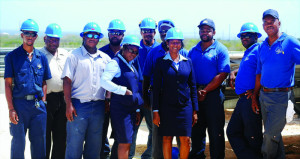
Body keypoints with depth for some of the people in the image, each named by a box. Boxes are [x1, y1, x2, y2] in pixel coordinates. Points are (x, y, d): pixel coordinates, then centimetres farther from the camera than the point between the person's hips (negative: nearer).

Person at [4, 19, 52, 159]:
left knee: (39, 142, 8)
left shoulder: (41, 57, 10)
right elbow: (8, 84, -2)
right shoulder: (12, 56, 1)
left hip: (38, 104, 3)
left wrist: (42, 102, 3)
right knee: (18, 142, 3)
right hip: (19, 103, -3)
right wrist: (11, 108, -9)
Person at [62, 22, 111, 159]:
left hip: (98, 106, 4)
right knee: (74, 144, -3)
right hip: (79, 105, -4)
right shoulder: (75, 55, 0)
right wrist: (69, 105, -11)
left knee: (95, 145, 10)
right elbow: (67, 81, -4)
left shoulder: (105, 58, 13)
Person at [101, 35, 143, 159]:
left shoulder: (130, 65, 17)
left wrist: (136, 111, 20)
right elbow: (104, 81, -24)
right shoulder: (115, 63, -10)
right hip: (120, 108, -8)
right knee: (124, 143, -7)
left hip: (131, 108, 8)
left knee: (127, 143, 12)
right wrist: (124, 90, -18)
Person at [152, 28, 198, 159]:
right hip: (167, 106, -2)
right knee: (167, 139, 3)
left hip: (185, 106, 2)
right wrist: (156, 111, -5)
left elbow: (193, 87, 10)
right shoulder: (161, 62, 1)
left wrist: (195, 110, 7)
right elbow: (156, 87, 0)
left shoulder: (187, 62, 8)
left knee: (186, 140, -1)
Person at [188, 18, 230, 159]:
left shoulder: (220, 50, -2)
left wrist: (205, 91, -13)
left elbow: (222, 75, -10)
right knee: (196, 129, 12)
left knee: (215, 131, -1)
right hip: (195, 94, 5)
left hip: (213, 94, -5)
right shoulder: (193, 51, 13)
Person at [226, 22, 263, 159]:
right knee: (233, 132, 8)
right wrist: (234, 72, 18)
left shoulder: (259, 50, -11)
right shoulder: (248, 53, 20)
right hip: (243, 100, 10)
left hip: (251, 100, -10)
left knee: (252, 136, -1)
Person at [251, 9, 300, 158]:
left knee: (270, 135, -5)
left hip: (280, 96, -6)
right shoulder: (262, 47, 11)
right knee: (273, 133, 15)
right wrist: (254, 97, 13)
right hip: (264, 95, 6)